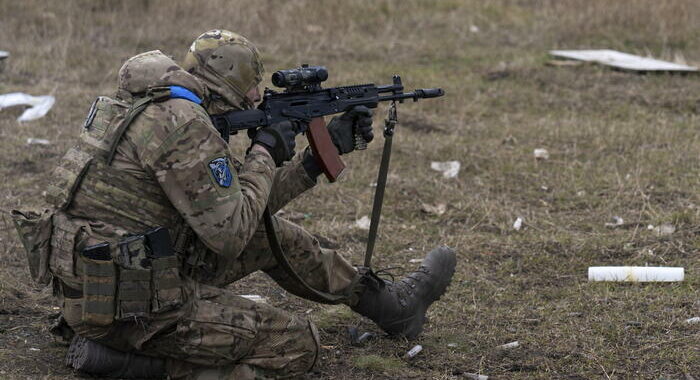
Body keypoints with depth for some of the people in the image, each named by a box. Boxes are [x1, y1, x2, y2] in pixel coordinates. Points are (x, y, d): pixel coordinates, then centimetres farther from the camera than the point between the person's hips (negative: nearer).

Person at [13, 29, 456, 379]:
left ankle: (386, 301, 33)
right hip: (129, 306, -10)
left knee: (275, 236, 20)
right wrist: (264, 155, -5)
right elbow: (229, 234, -19)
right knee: (299, 343, 0)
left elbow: (237, 202, 18)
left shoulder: (159, 107, 11)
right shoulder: (185, 127, -21)